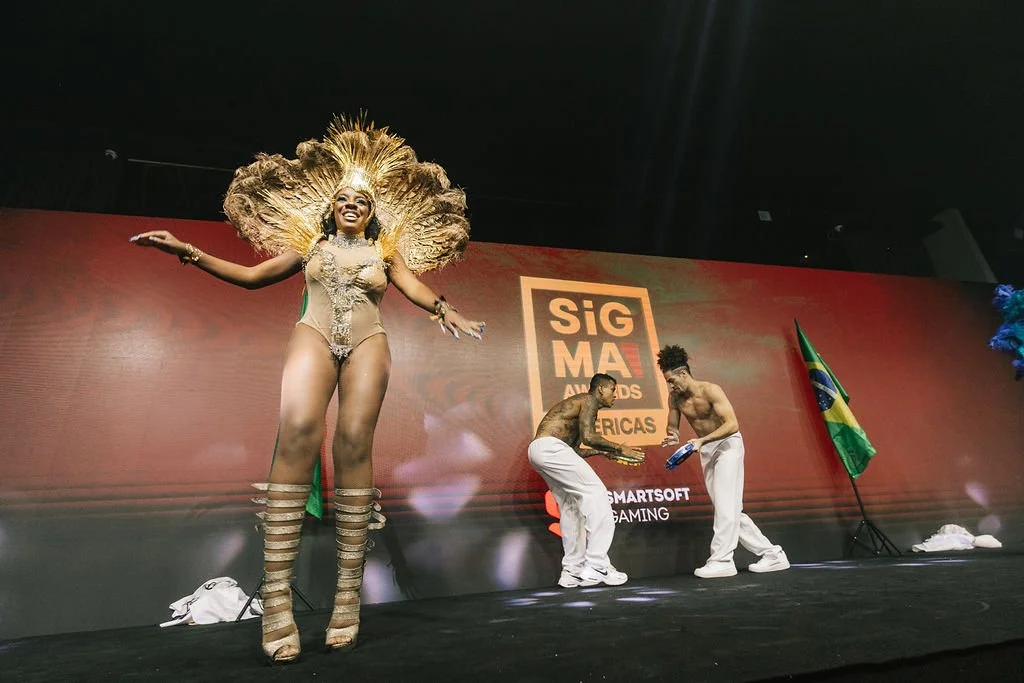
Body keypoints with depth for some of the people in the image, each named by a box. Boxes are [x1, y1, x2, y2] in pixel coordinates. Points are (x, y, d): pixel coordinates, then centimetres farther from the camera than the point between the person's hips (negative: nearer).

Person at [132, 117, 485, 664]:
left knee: (353, 444, -15)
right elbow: (252, 277, 24)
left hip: (367, 345, 0)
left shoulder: (385, 250, 20)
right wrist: (188, 253, 16)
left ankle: (349, 590, -11)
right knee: (299, 432, -25)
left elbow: (414, 288, 8)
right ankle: (276, 592, -24)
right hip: (315, 337, 0)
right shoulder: (311, 245, 21)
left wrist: (443, 310, -13)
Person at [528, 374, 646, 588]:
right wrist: (619, 448, -5)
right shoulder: (588, 401, 0)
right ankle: (597, 565, -10)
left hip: (538, 450, 10)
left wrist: (602, 451, 20)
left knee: (570, 507, 14)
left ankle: (572, 571, 18)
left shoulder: (579, 405, 28)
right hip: (549, 447, -10)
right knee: (596, 493, -9)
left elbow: (574, 450, 24)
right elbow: (588, 437, -15)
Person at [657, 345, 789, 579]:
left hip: (728, 444, -7)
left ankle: (721, 560, -6)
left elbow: (733, 424, -27)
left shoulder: (710, 390, -22)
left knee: (725, 504, -13)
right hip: (706, 450, 7)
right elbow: (672, 425, 6)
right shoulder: (675, 398, -4)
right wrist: (672, 436, -18)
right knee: (729, 509, 9)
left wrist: (702, 440, -36)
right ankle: (771, 554, 20)